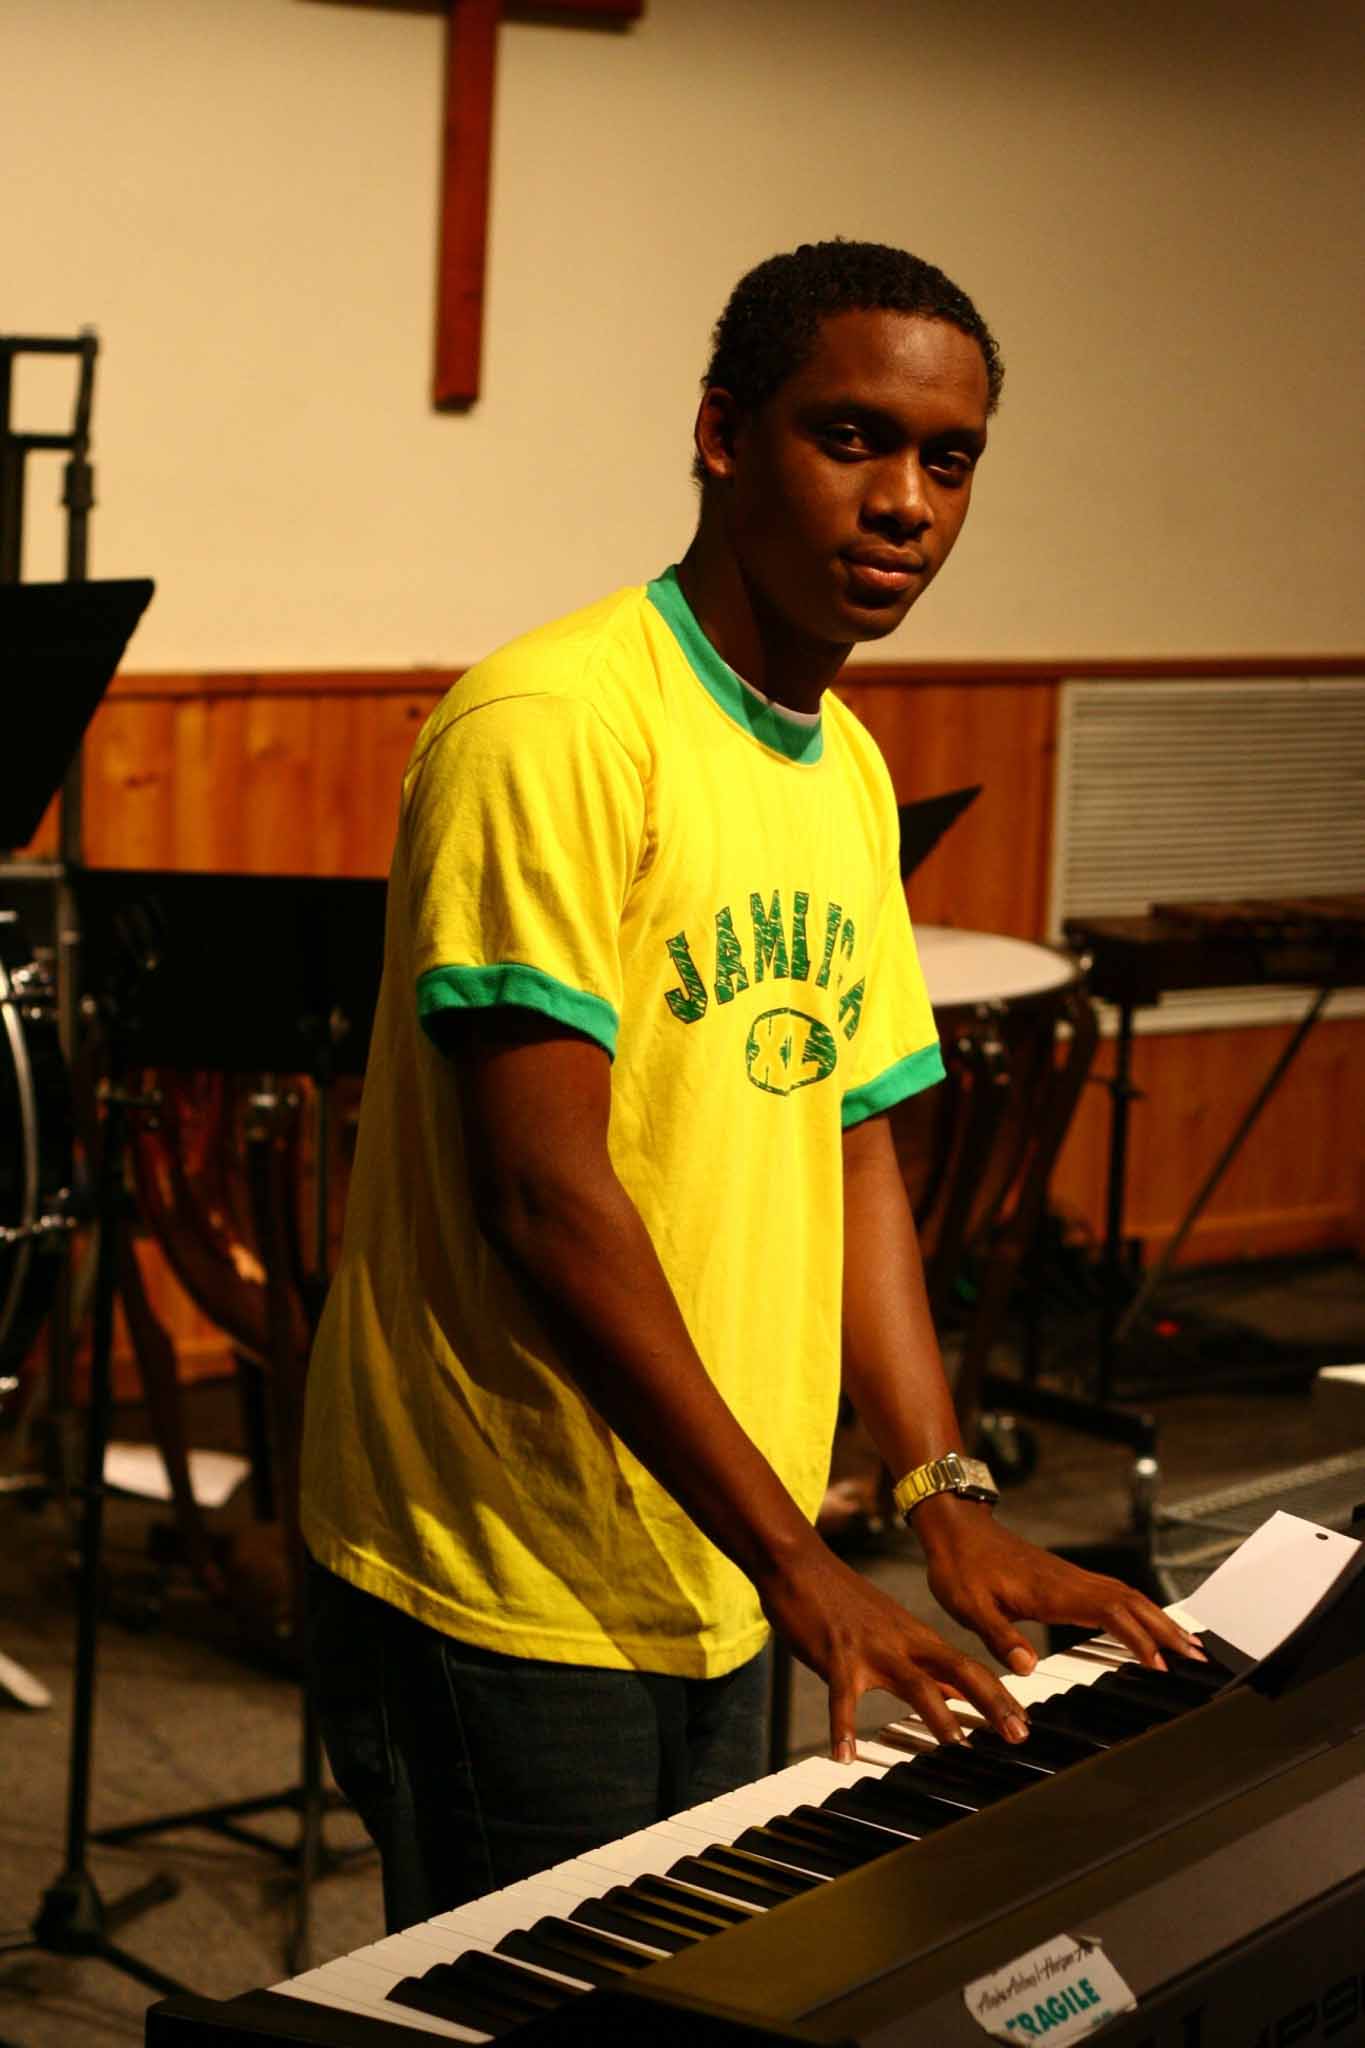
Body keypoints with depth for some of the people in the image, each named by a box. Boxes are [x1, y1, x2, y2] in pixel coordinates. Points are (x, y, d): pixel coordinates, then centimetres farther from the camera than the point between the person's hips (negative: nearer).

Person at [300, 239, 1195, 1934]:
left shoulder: (846, 774, 11)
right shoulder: (553, 728, -18)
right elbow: (545, 1192, -22)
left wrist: (944, 1500, 1)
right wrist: (794, 1553, -20)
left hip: (707, 1589, 8)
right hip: (503, 1601, -8)